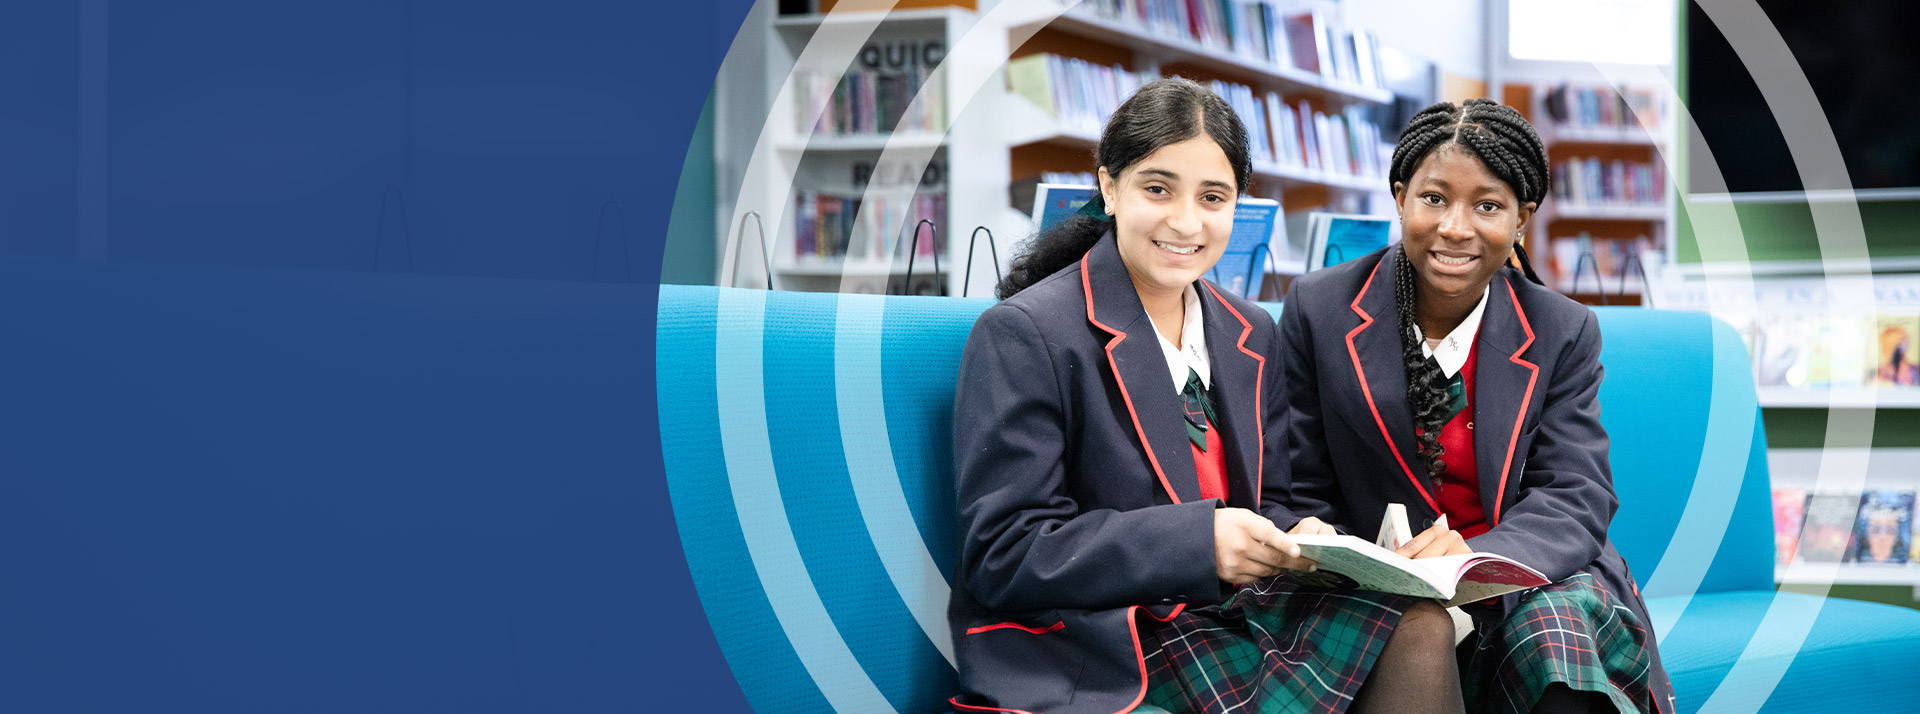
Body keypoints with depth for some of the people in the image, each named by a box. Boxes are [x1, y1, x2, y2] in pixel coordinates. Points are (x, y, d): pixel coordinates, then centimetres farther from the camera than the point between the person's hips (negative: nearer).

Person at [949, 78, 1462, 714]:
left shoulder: (1251, 335, 17)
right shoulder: (1023, 336, -7)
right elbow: (1002, 556, -13)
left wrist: (1294, 540, -6)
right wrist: (1197, 540, -23)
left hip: (1231, 612, 8)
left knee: (1420, 626, -19)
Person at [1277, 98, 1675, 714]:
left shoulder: (1564, 334, 3)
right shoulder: (1319, 312, -1)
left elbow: (1574, 501, -7)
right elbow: (1303, 497, 1)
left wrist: (1478, 557, -30)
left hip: (1532, 580, 1)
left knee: (1557, 622, -34)